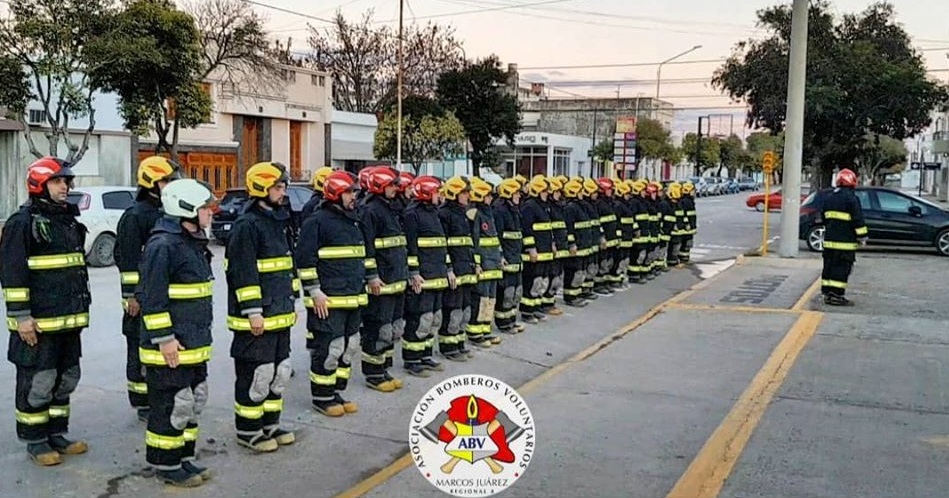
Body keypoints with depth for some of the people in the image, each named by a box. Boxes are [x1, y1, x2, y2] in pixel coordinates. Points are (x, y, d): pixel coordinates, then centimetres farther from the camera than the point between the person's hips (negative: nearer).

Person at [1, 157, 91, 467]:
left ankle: (56, 434, 27)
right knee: (37, 383, 1)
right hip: (38, 322, -8)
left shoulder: (69, 221, 15)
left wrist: (81, 307, 22)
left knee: (65, 379, 15)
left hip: (69, 319, 8)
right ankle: (35, 441, 13)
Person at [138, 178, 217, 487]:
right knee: (171, 406, 0)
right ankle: (166, 465, 13)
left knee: (193, 402, 17)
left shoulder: (194, 242, 14)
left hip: (194, 345, 10)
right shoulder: (162, 245, -17)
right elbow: (152, 298, -20)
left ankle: (184, 458, 29)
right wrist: (164, 338, -20)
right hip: (170, 348, -10)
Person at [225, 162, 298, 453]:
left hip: (279, 315, 10)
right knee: (255, 374, -1)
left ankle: (270, 424, 29)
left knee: (279, 372, 16)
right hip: (257, 319, -10)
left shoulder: (278, 221, 15)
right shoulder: (246, 225, -15)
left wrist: (291, 303, 20)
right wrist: (254, 312, -21)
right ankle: (248, 431, 12)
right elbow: (243, 273, -20)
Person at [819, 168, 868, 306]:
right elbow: (858, 220, -12)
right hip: (845, 241, -7)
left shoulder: (827, 197, 12)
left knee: (829, 266, 11)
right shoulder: (851, 198, -11)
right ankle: (836, 295, -7)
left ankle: (827, 293, 13)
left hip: (829, 239, 7)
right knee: (842, 268, -5)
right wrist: (862, 237, -5)